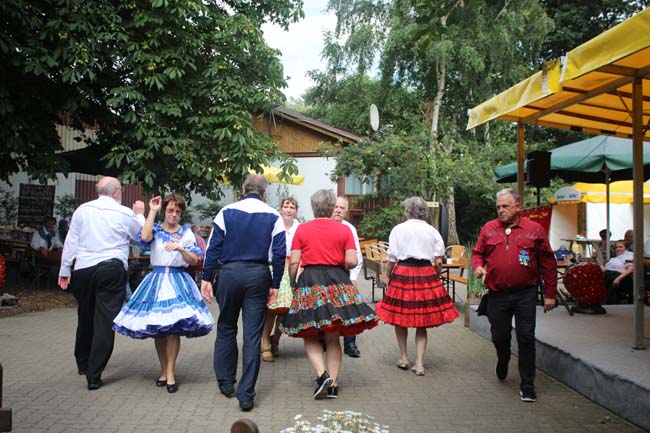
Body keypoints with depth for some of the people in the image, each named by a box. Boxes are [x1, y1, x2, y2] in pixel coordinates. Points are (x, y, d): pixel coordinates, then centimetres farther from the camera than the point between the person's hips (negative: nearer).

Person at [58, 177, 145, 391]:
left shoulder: (82, 210, 7)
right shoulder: (125, 213, -3)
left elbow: (71, 242, 9)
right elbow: (142, 236, 12)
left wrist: (65, 270, 15)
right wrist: (140, 214, 26)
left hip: (83, 269, 4)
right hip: (112, 269, -4)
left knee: (85, 317, 19)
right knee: (105, 320, -2)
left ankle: (83, 364, 36)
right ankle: (94, 375, -4)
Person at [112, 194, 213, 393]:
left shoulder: (186, 233, 7)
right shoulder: (155, 229, 7)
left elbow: (195, 260, -1)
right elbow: (145, 237, -18)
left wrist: (181, 248, -18)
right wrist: (152, 211, -12)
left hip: (179, 281, -1)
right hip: (157, 279, 1)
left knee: (173, 327, -8)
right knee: (157, 328, 5)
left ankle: (170, 372, 0)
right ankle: (164, 369, 19)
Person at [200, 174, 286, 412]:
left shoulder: (226, 212, 3)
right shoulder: (273, 216, 3)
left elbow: (213, 247, -1)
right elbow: (279, 253, -1)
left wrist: (206, 278, 2)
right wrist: (275, 285, 4)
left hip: (230, 272, 1)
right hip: (259, 275, 0)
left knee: (226, 328, 19)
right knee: (253, 336, 3)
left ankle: (226, 382, 29)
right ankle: (246, 395, 4)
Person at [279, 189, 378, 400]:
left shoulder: (302, 229, 3)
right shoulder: (344, 230, 3)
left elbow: (294, 263, -2)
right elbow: (352, 262, -5)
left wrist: (293, 285, 12)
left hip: (309, 284, -1)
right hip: (338, 283, 1)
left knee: (310, 337, 9)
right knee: (333, 339, 10)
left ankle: (322, 374, -10)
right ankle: (333, 385, 11)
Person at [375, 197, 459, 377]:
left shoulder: (398, 229, -1)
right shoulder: (432, 231, 5)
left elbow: (391, 260, -3)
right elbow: (438, 261, 3)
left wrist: (389, 278, 8)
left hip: (403, 274, -2)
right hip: (427, 274, 2)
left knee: (399, 316, 13)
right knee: (422, 323, 9)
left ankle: (404, 358, 21)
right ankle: (419, 363, 6)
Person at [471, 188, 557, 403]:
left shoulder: (534, 229, -2)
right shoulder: (488, 228, 4)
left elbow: (548, 263, 2)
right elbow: (477, 252, 15)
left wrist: (550, 294, 2)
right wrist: (478, 266, -9)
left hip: (525, 294, -2)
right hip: (497, 294, 2)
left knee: (526, 338, -3)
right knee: (499, 335, 13)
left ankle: (527, 386, 9)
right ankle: (503, 361, 46)